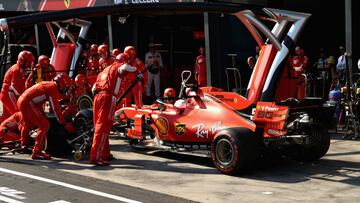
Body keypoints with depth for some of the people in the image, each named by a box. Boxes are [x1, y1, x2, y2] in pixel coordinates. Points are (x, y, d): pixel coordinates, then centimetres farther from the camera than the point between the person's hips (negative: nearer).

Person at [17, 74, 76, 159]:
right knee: (44, 125, -11)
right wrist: (65, 124, -9)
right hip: (28, 103, -10)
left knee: (28, 124, 32)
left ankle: (24, 145, 55)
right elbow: (56, 108, -13)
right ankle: (37, 152, -12)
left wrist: (42, 115, 37)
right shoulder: (53, 88, -10)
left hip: (21, 100, 10)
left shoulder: (48, 84, 18)